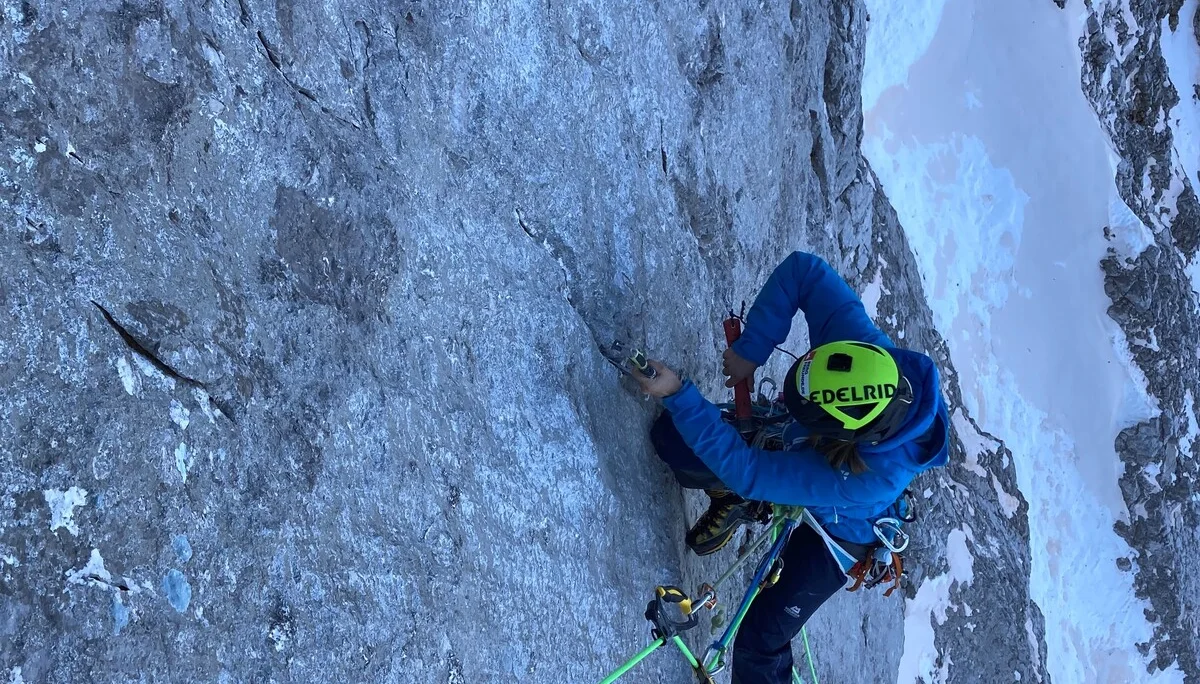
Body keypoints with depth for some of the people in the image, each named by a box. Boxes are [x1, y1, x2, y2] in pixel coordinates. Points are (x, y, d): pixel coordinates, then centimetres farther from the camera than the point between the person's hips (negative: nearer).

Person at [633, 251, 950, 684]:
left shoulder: (870, 480, -46)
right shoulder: (860, 344, -38)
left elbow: (746, 471, -41)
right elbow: (801, 270, -29)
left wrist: (677, 395, -39)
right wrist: (751, 349, -35)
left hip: (838, 530, -5)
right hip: (792, 449, 5)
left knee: (761, 639, -7)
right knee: (669, 436, -4)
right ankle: (733, 501, 26)